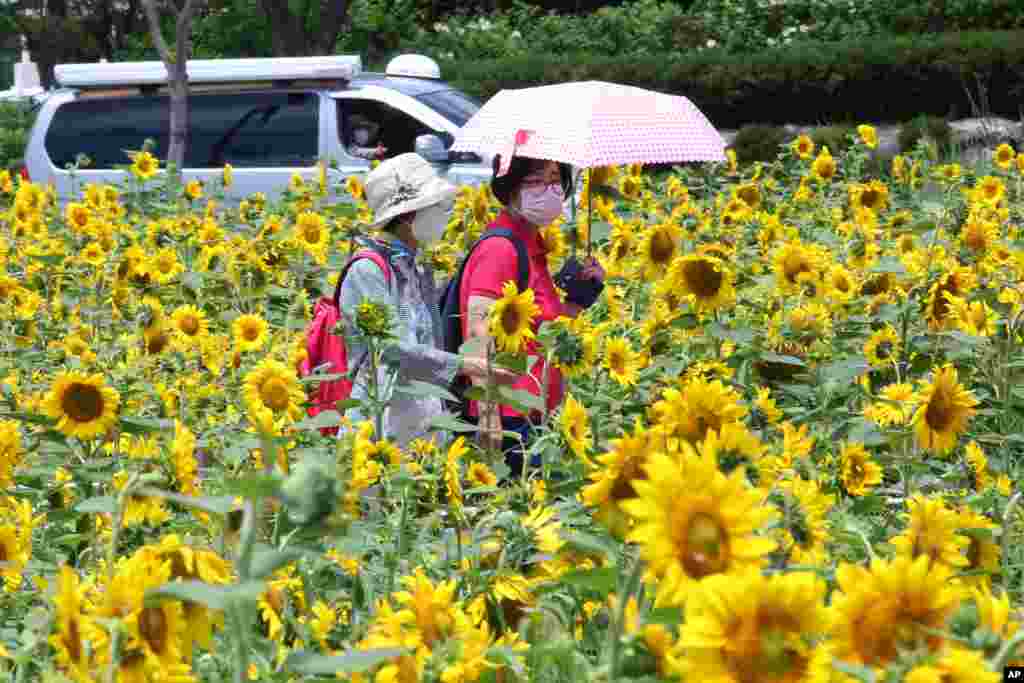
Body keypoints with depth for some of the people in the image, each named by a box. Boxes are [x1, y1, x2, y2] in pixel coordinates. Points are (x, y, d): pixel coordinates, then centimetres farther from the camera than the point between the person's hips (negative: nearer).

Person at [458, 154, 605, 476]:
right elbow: (479, 335, -19)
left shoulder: (531, 246, 15)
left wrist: (582, 296, 9)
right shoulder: (500, 248, -13)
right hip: (510, 417, -9)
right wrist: (490, 420, -25)